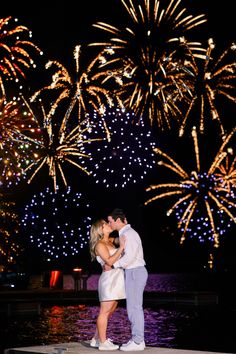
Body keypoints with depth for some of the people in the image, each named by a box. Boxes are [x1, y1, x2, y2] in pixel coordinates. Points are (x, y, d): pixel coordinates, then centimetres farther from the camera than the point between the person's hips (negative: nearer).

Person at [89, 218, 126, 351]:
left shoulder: (110, 242, 17)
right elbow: (109, 261, -18)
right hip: (109, 279, -9)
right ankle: (103, 342, -1)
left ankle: (96, 339, 19)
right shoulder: (100, 245, -8)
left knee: (109, 312, 12)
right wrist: (121, 248, -18)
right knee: (105, 312, -5)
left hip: (116, 280, 9)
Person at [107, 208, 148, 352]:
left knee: (134, 307, -6)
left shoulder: (128, 234, -17)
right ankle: (138, 340, 14)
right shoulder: (127, 233, 16)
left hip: (135, 273, -10)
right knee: (135, 307, 11)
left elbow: (130, 256, -26)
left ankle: (137, 342, -2)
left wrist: (112, 265, -16)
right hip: (135, 273, 10)